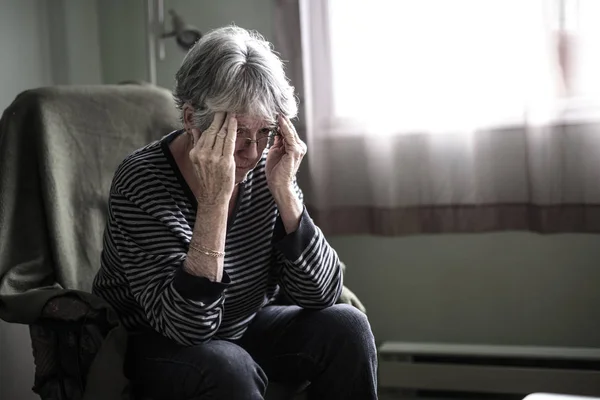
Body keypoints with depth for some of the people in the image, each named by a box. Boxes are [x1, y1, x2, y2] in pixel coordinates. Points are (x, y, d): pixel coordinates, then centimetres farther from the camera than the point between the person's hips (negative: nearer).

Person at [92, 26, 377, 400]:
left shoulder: (264, 170, -11)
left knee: (346, 326, -16)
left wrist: (284, 192, -25)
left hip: (243, 329, 5)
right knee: (228, 369, -34)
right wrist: (214, 199, -38)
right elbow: (188, 325, -31)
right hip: (152, 345, -5)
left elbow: (320, 295, -14)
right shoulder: (142, 182, -24)